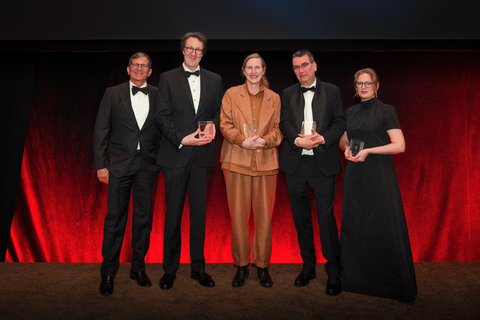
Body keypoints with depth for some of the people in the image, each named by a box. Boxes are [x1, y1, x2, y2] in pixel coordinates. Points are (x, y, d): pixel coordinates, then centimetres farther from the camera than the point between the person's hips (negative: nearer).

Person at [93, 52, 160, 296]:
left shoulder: (158, 96, 7)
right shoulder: (113, 94, 4)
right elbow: (101, 130, 2)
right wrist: (100, 164, -3)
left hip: (148, 165, 1)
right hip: (119, 165, -1)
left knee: (144, 218, 9)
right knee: (114, 219, 3)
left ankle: (138, 268, 25)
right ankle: (108, 273, 18)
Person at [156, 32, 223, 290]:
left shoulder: (214, 80, 13)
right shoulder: (168, 78, 6)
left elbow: (219, 112, 14)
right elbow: (162, 116, -1)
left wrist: (213, 126, -8)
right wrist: (182, 139, -13)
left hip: (202, 155, 2)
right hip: (176, 154, -2)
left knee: (199, 212, 8)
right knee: (173, 213, 4)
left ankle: (198, 267, 21)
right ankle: (170, 268, 20)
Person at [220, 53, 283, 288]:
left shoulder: (274, 98, 13)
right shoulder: (231, 94, 9)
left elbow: (278, 128, 8)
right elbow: (225, 125, 1)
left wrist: (265, 140, -13)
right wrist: (243, 141, -15)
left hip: (266, 162, 1)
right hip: (237, 161, -1)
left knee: (264, 215, 4)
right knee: (238, 215, 3)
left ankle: (262, 266, 19)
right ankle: (241, 266, 18)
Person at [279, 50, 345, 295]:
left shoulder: (332, 91, 8)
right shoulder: (288, 94, 13)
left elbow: (340, 122, 1)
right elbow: (285, 123, 1)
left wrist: (323, 138, -17)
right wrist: (298, 140, -18)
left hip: (323, 162, -2)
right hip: (295, 163, 3)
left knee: (326, 215, -5)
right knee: (301, 217, 10)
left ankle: (334, 271, 9)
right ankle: (308, 266, 25)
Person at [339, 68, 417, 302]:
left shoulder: (386, 111, -4)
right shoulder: (351, 112, 11)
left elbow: (399, 145, -11)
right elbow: (343, 140, 22)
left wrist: (368, 150, -16)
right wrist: (347, 149, 0)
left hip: (379, 175, -5)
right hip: (355, 175, 5)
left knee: (384, 226, -2)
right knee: (354, 224, 10)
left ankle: (397, 285, 14)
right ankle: (355, 277, 26)